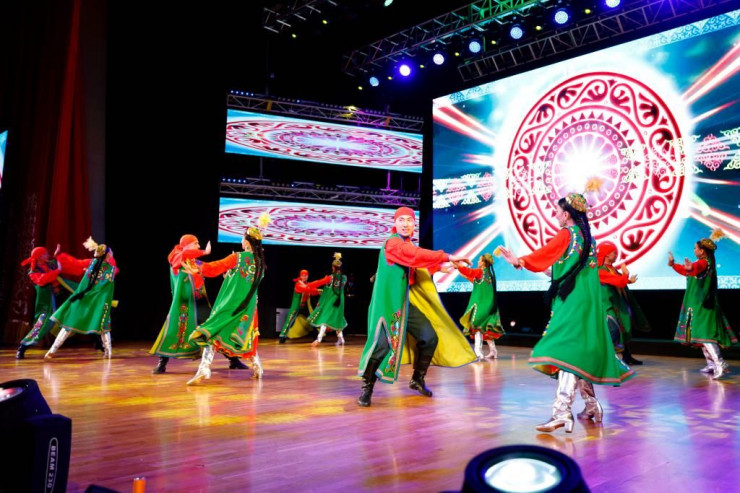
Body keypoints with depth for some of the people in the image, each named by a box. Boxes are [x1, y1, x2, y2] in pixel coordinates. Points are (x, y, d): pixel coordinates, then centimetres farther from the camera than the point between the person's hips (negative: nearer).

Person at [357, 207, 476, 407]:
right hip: (387, 303, -9)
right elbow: (417, 254, -29)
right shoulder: (392, 243, -13)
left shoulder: (408, 246, 13)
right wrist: (447, 257, -30)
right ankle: (367, 388, 3)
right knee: (381, 345, -17)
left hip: (406, 303, 9)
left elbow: (419, 265, 30)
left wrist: (439, 267, 21)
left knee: (430, 337, 7)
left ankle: (417, 380, 25)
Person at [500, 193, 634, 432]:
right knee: (579, 352, 15)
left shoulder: (566, 234, -6)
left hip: (572, 302, -9)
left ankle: (562, 412, -24)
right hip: (586, 302, 9)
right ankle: (591, 406, 23)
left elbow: (545, 252, -19)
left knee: (567, 352, -17)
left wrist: (520, 261, -29)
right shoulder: (586, 235, 17)